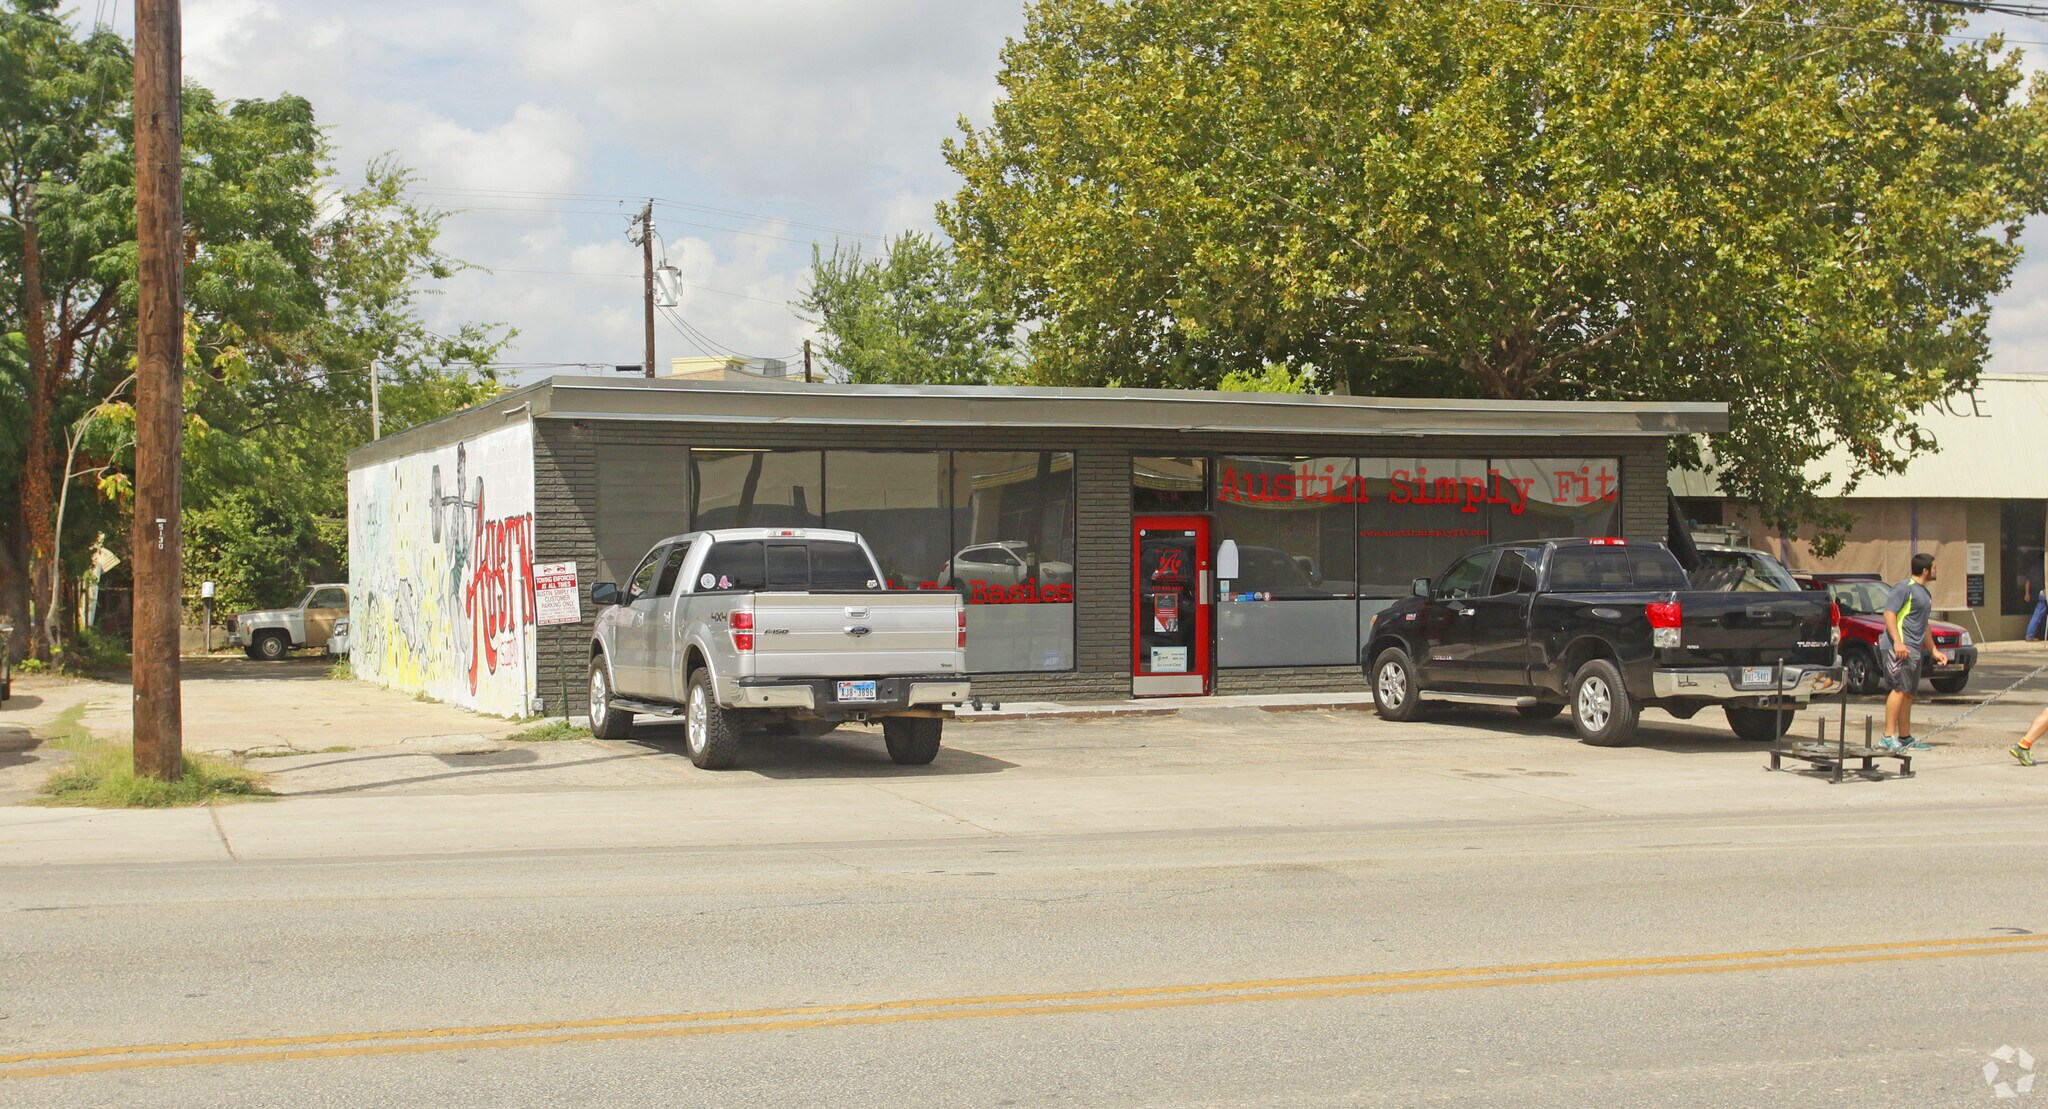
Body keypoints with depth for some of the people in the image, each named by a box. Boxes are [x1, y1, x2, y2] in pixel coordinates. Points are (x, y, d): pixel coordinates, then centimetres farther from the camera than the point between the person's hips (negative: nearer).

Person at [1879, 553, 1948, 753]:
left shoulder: (1925, 593, 23)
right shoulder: (1905, 588, -7)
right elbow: (1889, 613, -15)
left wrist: (1934, 651, 32)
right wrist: (1897, 641, -25)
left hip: (1914, 650, 10)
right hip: (1898, 647, -10)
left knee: (1908, 693, 11)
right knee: (1900, 689, -16)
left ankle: (1905, 738, 17)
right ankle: (1888, 737, -19)